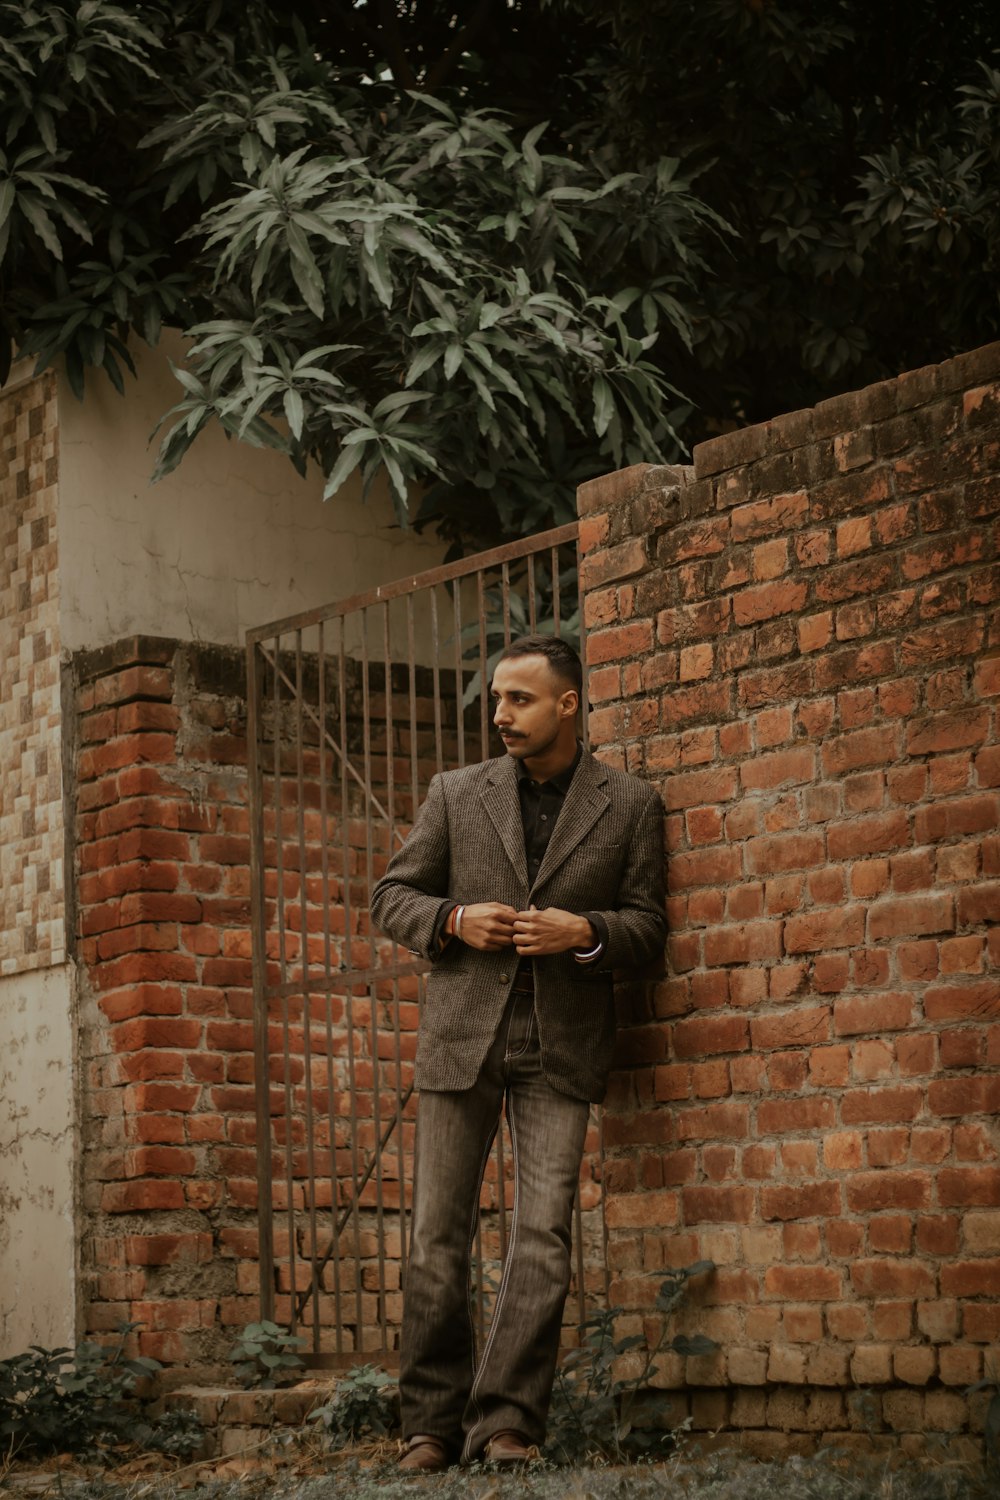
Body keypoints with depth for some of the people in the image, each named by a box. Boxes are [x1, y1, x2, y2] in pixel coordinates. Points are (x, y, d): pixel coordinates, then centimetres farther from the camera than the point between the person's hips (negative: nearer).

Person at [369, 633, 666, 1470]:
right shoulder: (456, 795, 9)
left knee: (544, 1238, -9)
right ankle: (432, 1423, 11)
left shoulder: (629, 806, 6)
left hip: (562, 1048, -1)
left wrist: (584, 931, -14)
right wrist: (454, 920, -8)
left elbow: (648, 925, 6)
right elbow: (392, 897, 12)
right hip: (461, 1036, 1)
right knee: (438, 1238, 2)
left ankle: (506, 1424, -4)